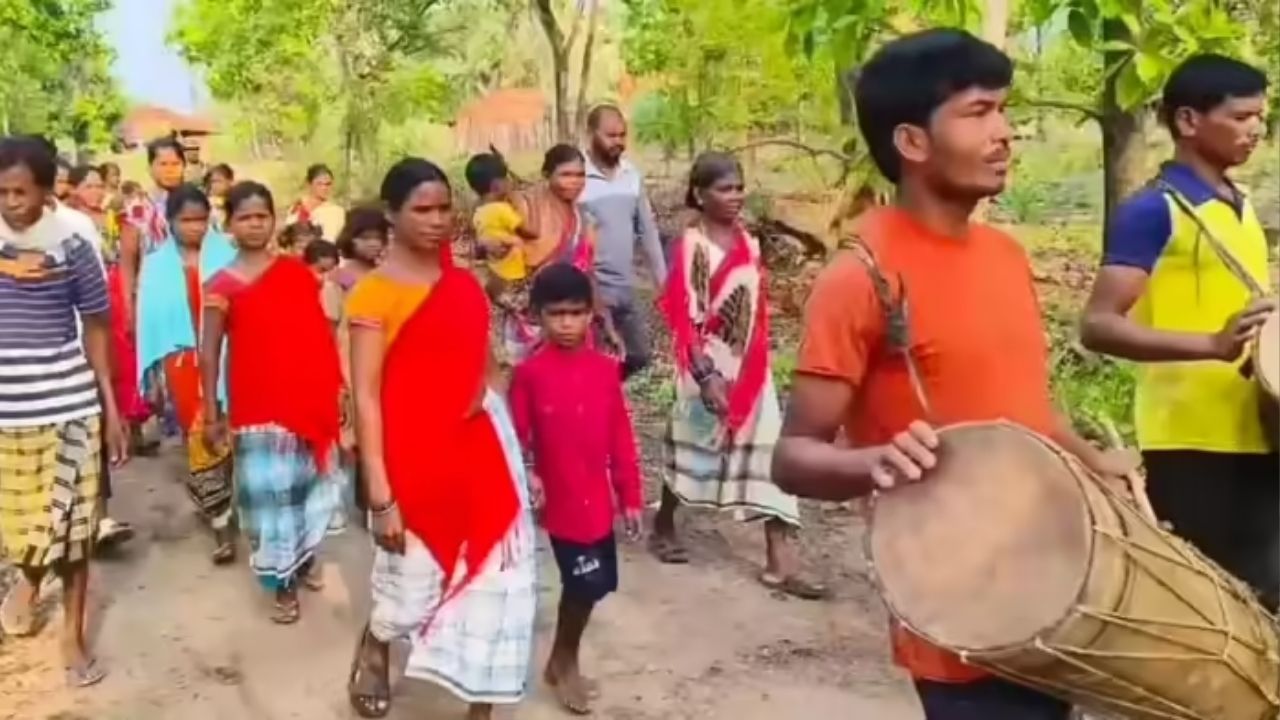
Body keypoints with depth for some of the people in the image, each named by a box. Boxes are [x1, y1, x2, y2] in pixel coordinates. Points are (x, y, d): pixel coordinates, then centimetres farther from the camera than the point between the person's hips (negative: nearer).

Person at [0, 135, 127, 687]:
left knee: (70, 521, 5)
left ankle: (73, 633, 21)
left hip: (67, 404, -2)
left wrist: (110, 407, 0)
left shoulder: (73, 248, -5)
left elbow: (95, 328, 1)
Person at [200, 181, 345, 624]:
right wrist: (211, 414, -7)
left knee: (310, 482, 15)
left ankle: (304, 555, 38)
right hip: (257, 405, -3)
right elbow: (209, 353, -4)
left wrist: (337, 385, 8)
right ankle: (283, 584, 16)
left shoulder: (298, 272, 5)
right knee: (270, 491, 3)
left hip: (309, 399, 3)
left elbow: (321, 335, 10)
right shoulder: (222, 286, -4)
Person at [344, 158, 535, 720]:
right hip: (415, 457, -5)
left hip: (482, 446, 5)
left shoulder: (465, 283, 6)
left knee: (496, 581, 6)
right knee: (411, 587, 12)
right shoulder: (373, 293, -11)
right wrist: (380, 497, -17)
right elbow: (365, 398, -14)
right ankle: (372, 651, 47)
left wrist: (486, 390, -2)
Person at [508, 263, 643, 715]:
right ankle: (564, 663, 24)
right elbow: (516, 437, -5)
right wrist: (526, 476, -21)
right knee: (587, 583, -2)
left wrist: (631, 497, 5)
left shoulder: (606, 369, 0)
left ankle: (563, 660, 35)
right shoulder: (529, 372, -9)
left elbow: (621, 437, 4)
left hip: (598, 499, 4)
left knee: (592, 583, 12)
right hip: (560, 500, -4)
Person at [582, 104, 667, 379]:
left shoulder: (632, 174, 5)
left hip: (626, 287, 6)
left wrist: (662, 279, 10)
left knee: (638, 356, 16)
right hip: (591, 289, -6)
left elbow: (648, 229, 11)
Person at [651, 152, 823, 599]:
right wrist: (706, 374, -23)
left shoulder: (749, 243, 7)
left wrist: (757, 364, 12)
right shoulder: (690, 246, -12)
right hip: (709, 366, -6)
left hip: (750, 367, 6)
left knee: (769, 451, -1)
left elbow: (758, 308, 13)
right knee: (696, 444, 10)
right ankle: (663, 526, 35)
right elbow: (684, 318, -17)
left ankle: (780, 563, 0)